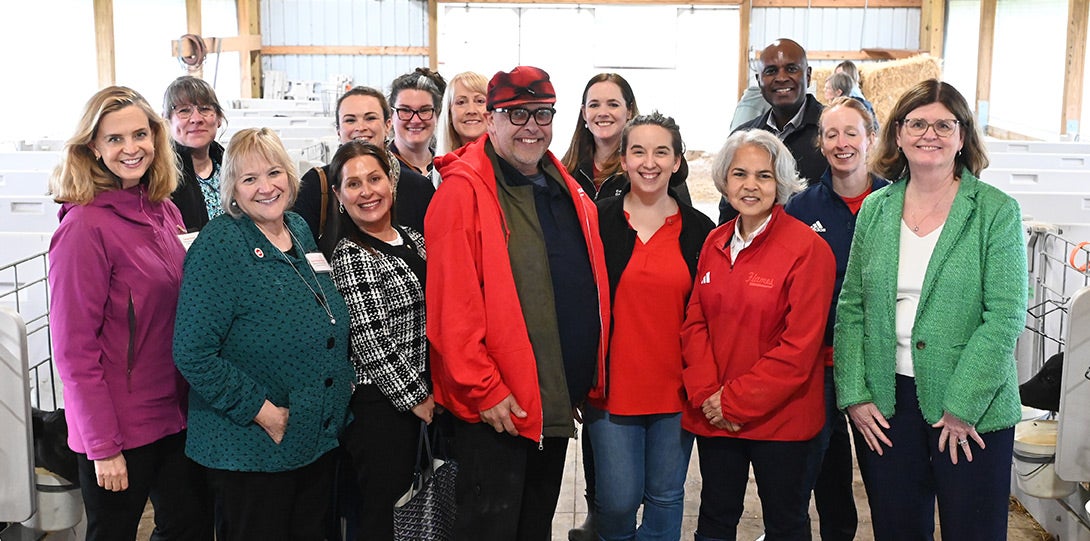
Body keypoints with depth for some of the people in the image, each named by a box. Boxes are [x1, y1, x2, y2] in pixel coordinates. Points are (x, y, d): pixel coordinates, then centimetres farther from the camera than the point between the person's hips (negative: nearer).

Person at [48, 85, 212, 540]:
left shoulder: (165, 212, 4)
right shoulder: (84, 226, -17)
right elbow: (75, 349, -17)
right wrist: (103, 447, -17)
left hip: (176, 411, 7)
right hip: (119, 427, -7)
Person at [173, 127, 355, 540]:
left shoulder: (300, 230, 5)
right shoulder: (219, 246, -16)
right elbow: (192, 354, -21)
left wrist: (344, 380, 6)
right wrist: (262, 412, -21)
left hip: (320, 440, 7)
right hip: (250, 451, -7)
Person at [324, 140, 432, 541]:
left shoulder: (414, 240, 9)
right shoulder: (350, 256, -12)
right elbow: (370, 342, -17)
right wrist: (415, 396, -13)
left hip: (421, 394, 7)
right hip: (379, 400, -7)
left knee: (403, 489, 15)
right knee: (379, 509, 2)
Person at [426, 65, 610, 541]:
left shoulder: (567, 192, 11)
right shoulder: (463, 190, -13)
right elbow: (453, 305, -19)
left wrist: (589, 379, 15)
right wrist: (484, 390, -19)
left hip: (558, 401, 7)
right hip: (494, 404, -7)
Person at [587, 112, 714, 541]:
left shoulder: (700, 230, 3)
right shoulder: (598, 221, -3)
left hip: (676, 390, 2)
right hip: (612, 388, -1)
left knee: (665, 497, 12)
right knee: (619, 500, 4)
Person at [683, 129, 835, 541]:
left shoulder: (808, 248, -13)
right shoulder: (714, 243, 6)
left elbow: (800, 345, -17)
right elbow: (695, 322, 6)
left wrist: (736, 401, -15)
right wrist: (707, 394, -9)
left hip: (781, 419, -5)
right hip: (713, 416, 5)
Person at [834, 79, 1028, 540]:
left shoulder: (997, 212, -5)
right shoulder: (876, 209, 6)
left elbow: (1005, 316, -10)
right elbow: (851, 307, 5)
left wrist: (963, 405, -15)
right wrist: (854, 395, -3)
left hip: (972, 409, -3)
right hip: (884, 403, 3)